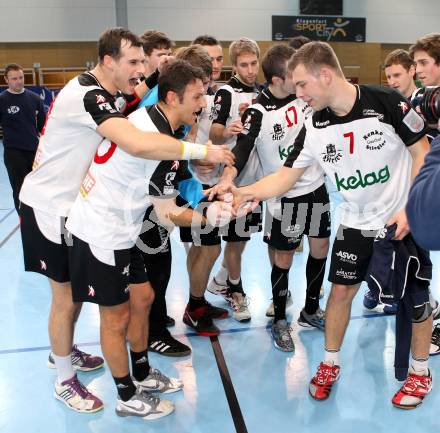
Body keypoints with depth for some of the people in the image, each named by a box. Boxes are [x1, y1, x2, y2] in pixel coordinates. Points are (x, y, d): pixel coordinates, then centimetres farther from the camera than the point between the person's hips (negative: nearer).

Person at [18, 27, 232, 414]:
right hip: (50, 207, -9)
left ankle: (63, 351, 41)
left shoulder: (106, 94, 5)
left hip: (73, 205, 9)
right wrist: (203, 151, -35)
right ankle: (65, 382, 21)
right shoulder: (86, 95, -28)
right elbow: (138, 144, -42)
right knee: (66, 297, 2)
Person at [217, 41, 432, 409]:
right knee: (341, 289, 5)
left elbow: (423, 153, -10)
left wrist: (410, 208, -16)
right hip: (356, 223, 3)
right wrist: (243, 191, -19)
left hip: (405, 220, -3)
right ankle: (330, 364, 26)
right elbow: (286, 176, -4)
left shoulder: (386, 102, -19)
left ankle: (421, 371, 28)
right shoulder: (314, 127, -8)